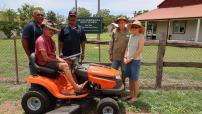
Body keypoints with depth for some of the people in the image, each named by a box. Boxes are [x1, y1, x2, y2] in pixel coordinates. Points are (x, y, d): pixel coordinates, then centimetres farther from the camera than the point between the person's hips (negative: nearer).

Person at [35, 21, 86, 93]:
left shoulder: (50, 40, 14)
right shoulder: (41, 40, -16)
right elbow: (46, 58, -21)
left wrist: (61, 60, -4)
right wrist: (59, 61, -13)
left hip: (51, 61, 9)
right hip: (44, 63, -9)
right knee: (64, 65, -27)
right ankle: (76, 87, -24)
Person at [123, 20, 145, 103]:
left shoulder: (141, 37, -9)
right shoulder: (130, 36, 10)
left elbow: (140, 50, -16)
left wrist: (130, 58, -16)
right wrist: (125, 57, -1)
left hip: (136, 61, -6)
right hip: (128, 60, 6)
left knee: (135, 79, 2)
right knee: (130, 78, 13)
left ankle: (135, 97, 16)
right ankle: (131, 95, 28)